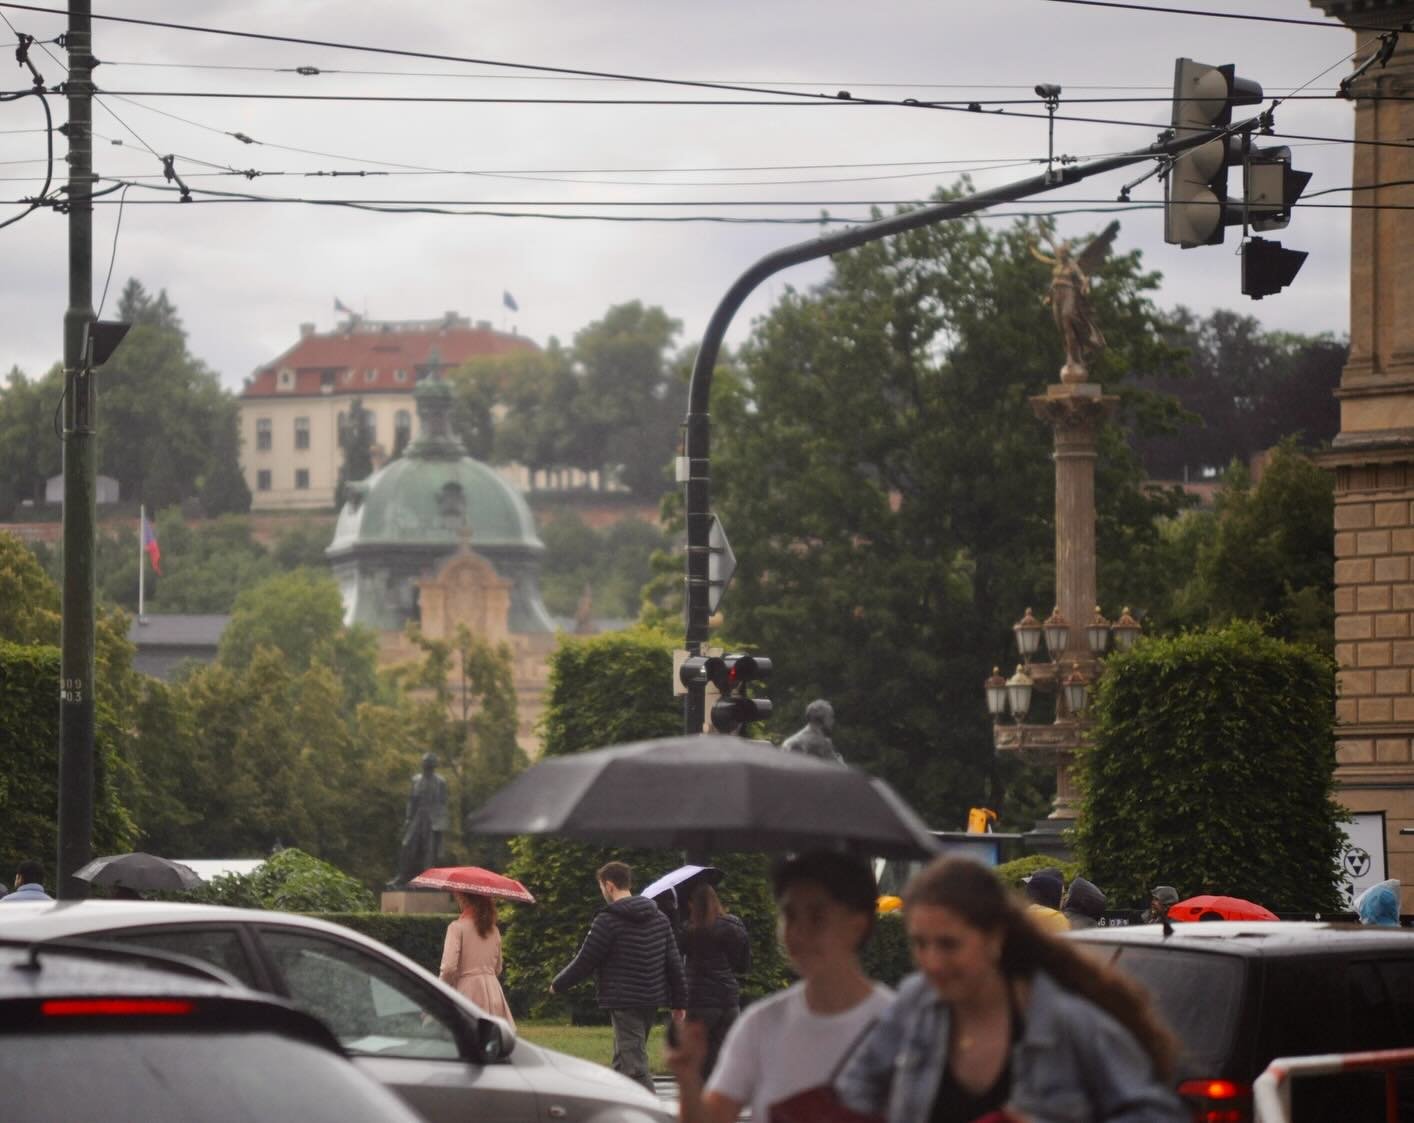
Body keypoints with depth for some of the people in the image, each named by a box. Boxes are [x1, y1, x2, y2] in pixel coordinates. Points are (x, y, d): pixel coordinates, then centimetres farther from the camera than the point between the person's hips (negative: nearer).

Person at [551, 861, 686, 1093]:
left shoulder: (608, 921, -12)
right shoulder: (658, 918, 11)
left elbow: (585, 962, -8)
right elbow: (674, 962, 11)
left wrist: (558, 985, 8)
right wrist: (679, 1001, 16)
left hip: (624, 1003, -8)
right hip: (652, 1001, 8)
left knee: (635, 1066, -9)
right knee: (623, 1062, 19)